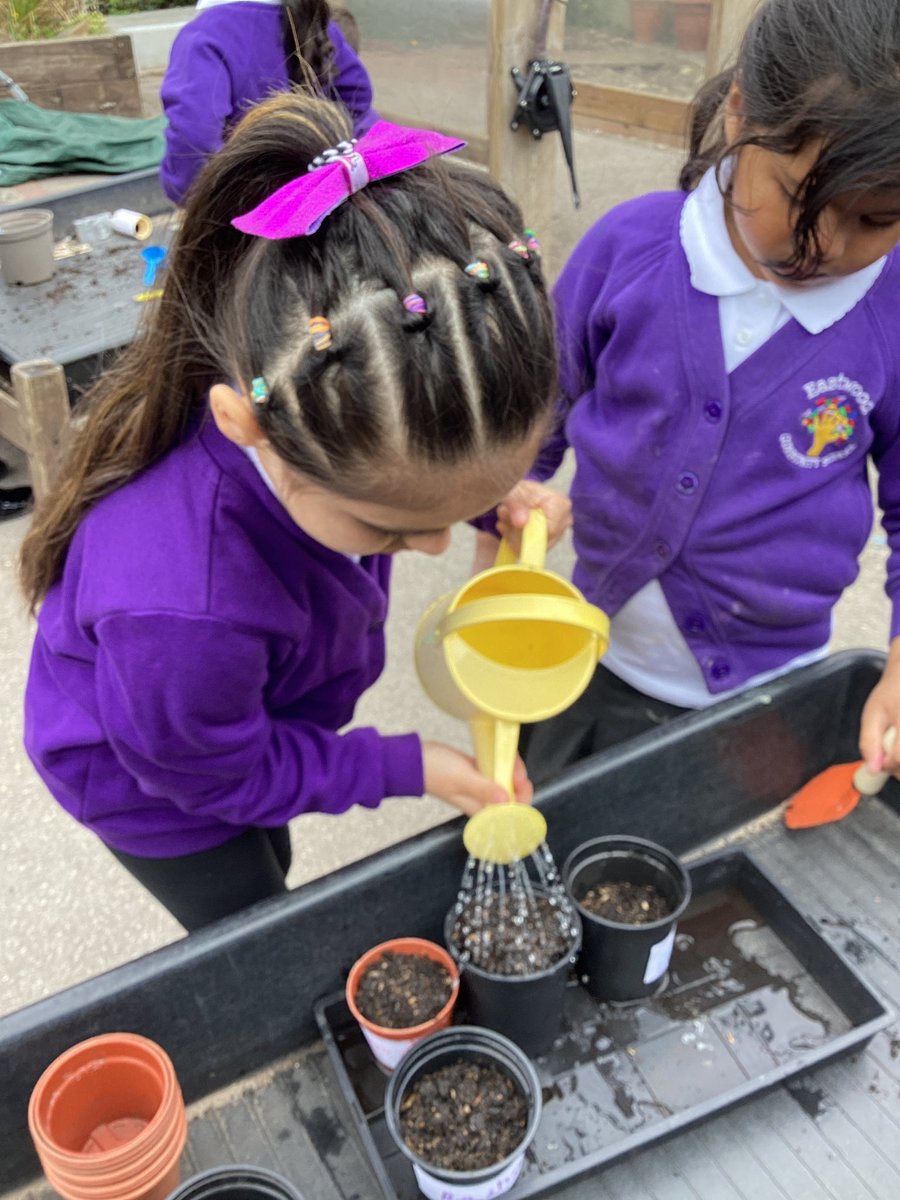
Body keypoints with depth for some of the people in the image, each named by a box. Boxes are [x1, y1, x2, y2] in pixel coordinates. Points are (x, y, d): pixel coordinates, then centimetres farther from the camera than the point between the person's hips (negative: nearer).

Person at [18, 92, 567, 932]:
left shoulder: (335, 403, -30)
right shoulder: (182, 609, -50)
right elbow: (210, 772, -27)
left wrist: (491, 503, -24)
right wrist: (409, 767, -22)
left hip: (252, 712, 6)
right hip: (153, 779, -6)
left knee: (269, 874, 34)